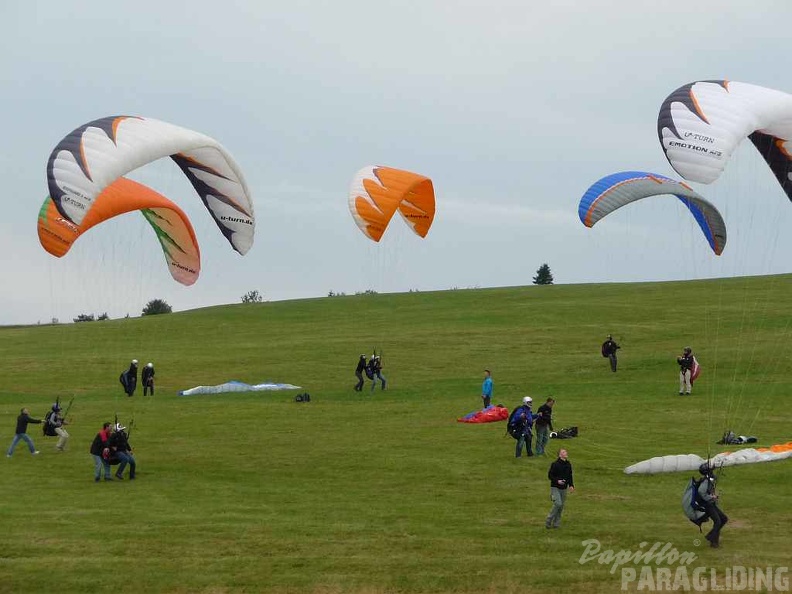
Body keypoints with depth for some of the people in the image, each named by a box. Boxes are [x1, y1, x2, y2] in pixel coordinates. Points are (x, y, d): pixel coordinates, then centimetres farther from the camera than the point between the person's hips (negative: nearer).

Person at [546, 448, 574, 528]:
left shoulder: (568, 464, 7)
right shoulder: (555, 464, -12)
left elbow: (570, 476, 17)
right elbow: (550, 475, -8)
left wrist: (571, 485, 5)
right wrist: (557, 481, -22)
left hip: (564, 488, 6)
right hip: (555, 488, -6)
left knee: (561, 506, 7)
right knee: (558, 504, -17)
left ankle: (556, 523, 18)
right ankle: (548, 521, -4)